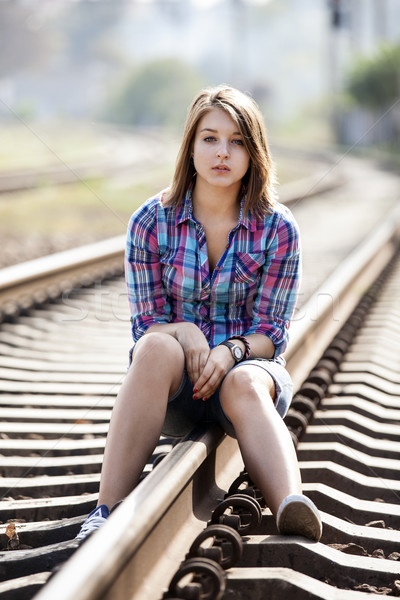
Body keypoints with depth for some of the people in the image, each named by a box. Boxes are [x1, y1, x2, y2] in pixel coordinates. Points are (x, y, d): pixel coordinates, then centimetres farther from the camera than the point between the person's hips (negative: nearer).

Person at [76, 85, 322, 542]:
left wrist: (231, 351, -24)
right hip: (173, 384, 0)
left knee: (245, 385, -37)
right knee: (158, 348, -36)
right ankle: (108, 510, -45)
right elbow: (146, 324, 0)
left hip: (249, 364, 0)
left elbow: (271, 333, -2)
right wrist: (183, 331, -23)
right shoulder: (151, 221, -3)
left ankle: (292, 510, -65)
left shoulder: (277, 227, -3)